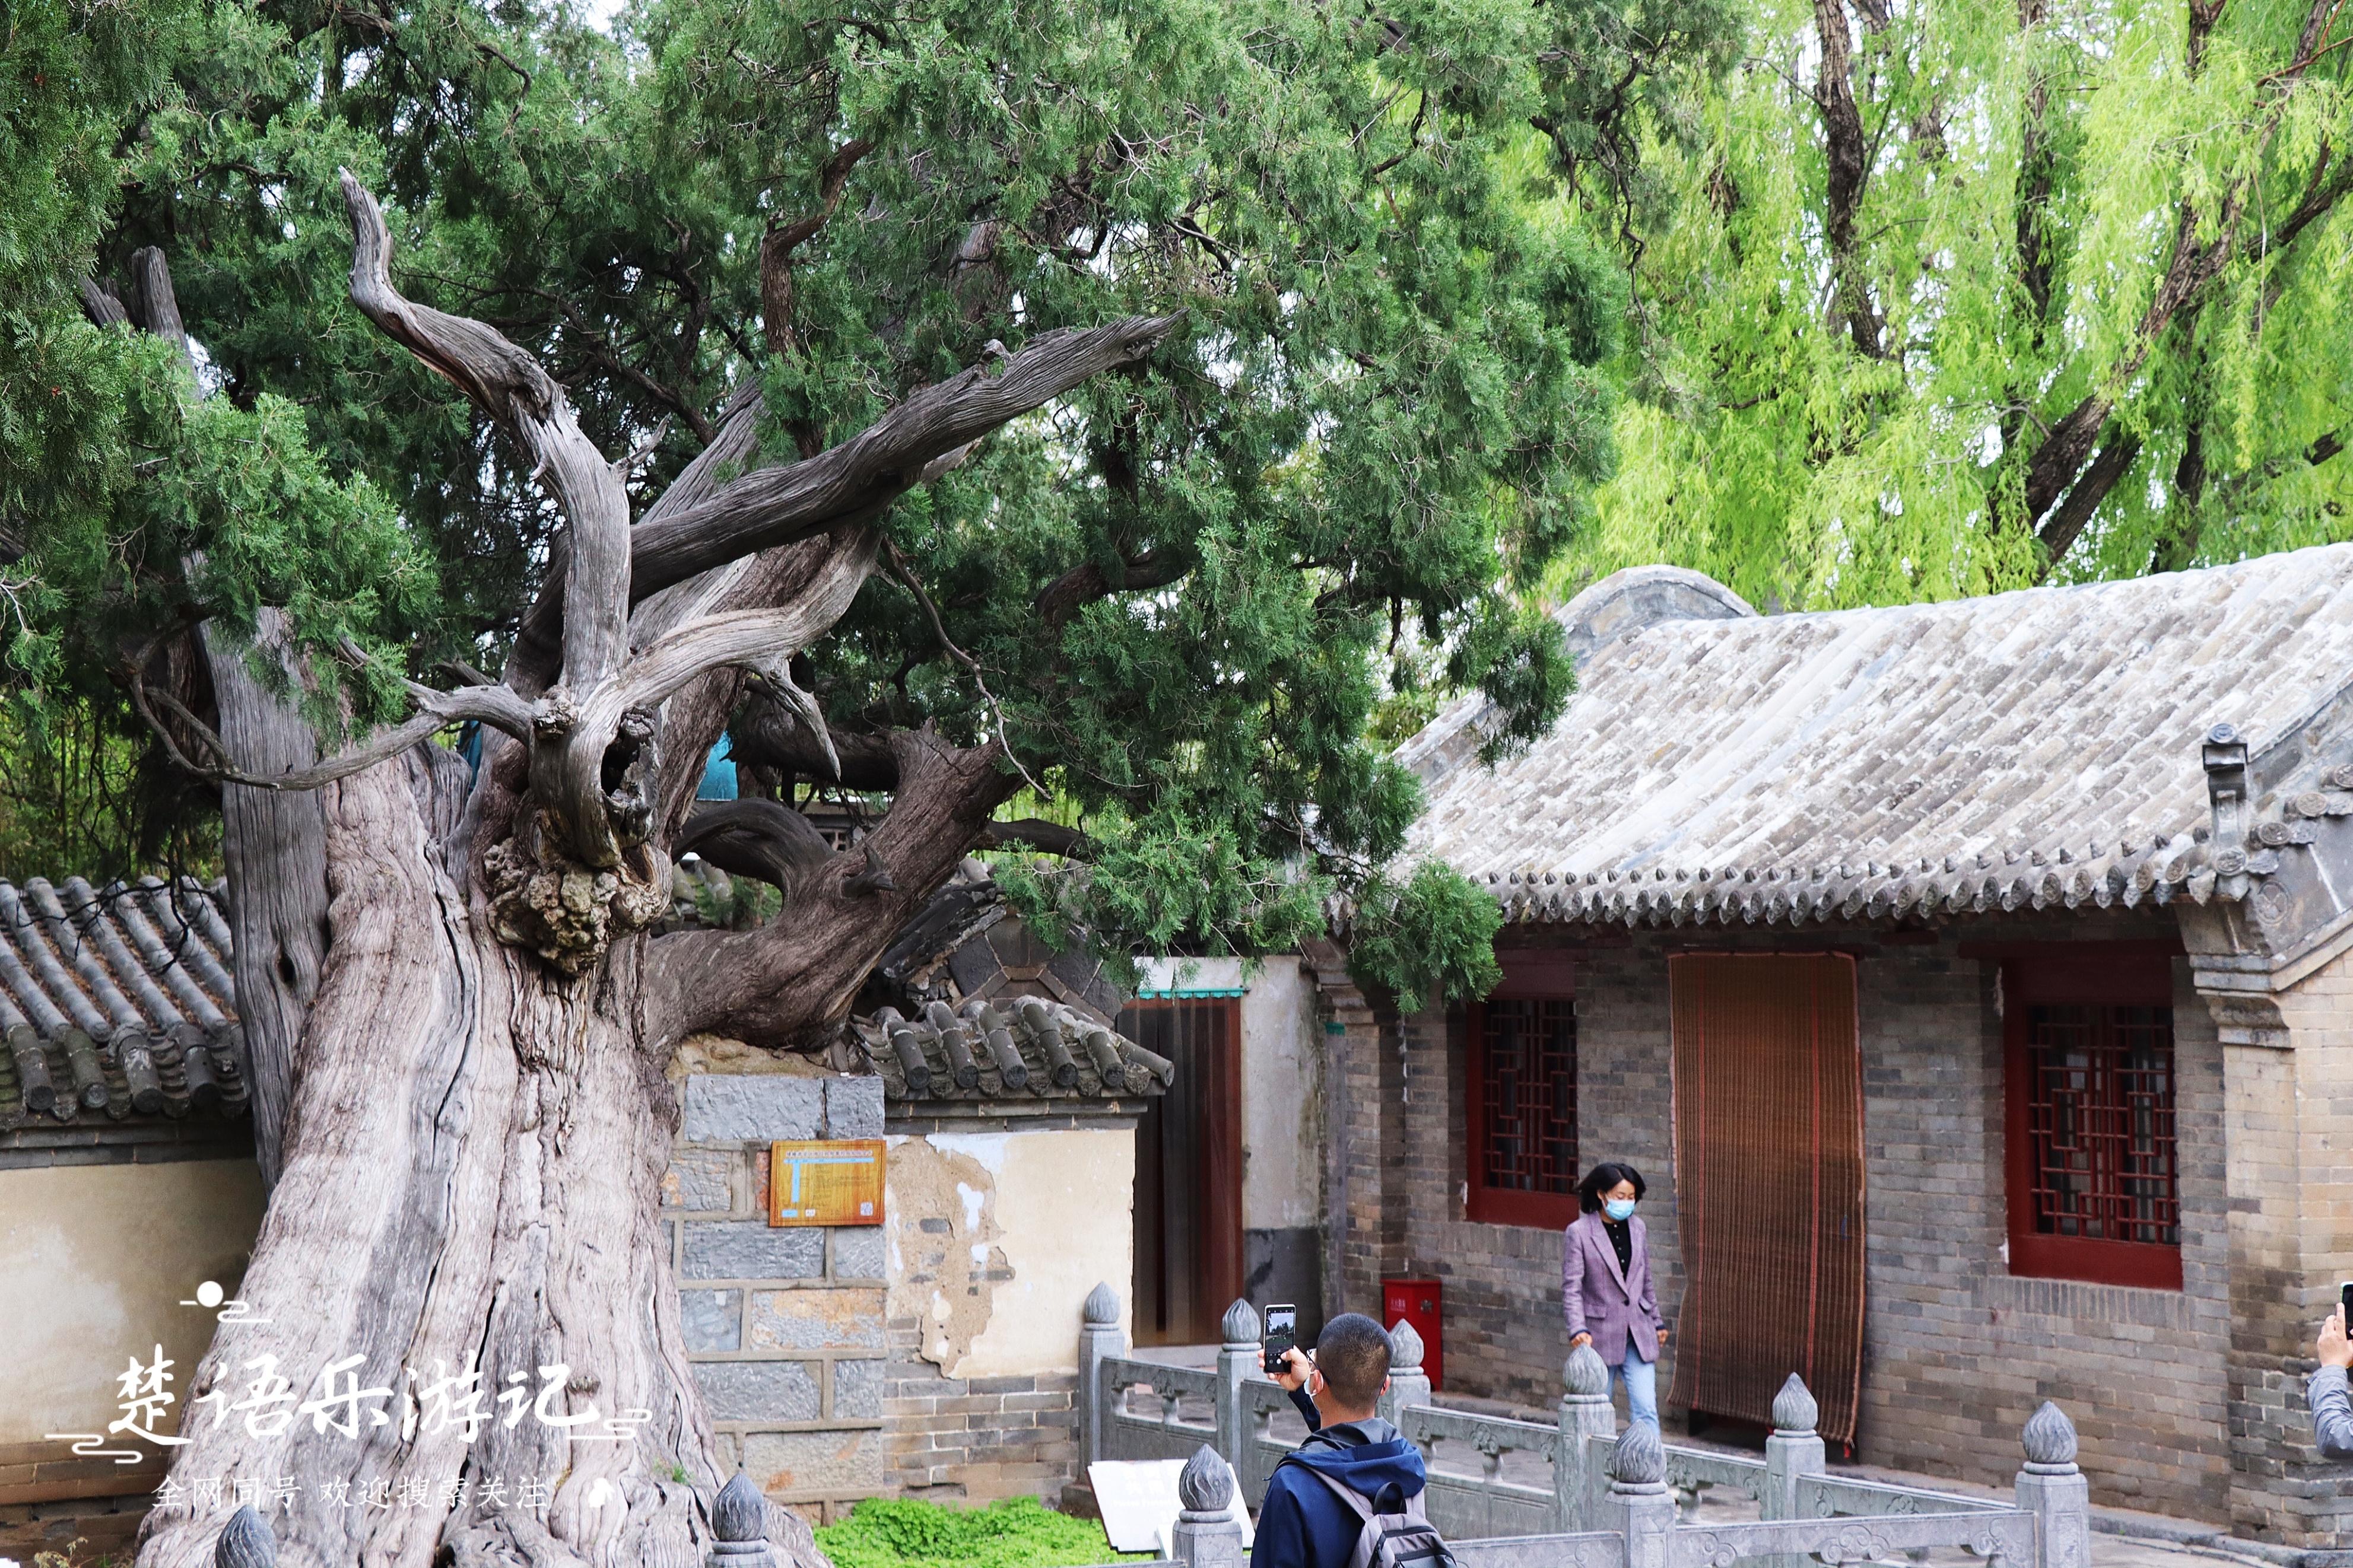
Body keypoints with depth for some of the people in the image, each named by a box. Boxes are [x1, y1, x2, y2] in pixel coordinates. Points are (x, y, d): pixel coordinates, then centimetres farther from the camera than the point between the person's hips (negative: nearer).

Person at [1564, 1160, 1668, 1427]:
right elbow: (1572, 1288, -11)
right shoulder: (1579, 1232, -7)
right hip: (1600, 1334, -3)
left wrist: (1656, 1323, 22)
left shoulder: (1637, 1227, 7)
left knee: (1646, 1409, -6)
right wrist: (1578, 1330, -23)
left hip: (1638, 1334, 3)